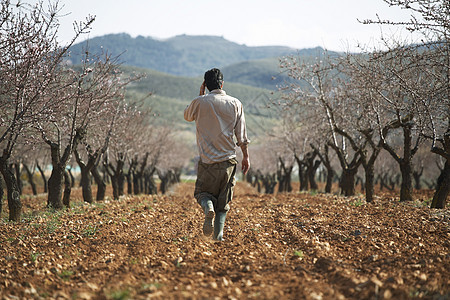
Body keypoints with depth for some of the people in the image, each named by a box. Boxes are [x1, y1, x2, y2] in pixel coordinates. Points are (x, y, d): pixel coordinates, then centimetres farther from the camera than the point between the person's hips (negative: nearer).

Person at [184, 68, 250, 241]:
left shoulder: (200, 102, -5)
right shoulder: (235, 104, 1)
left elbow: (187, 116, 18)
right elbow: (241, 135, 3)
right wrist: (246, 156, 13)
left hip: (207, 159, -1)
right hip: (228, 159, 2)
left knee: (202, 192, 13)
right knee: (224, 199, 12)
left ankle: (208, 207, -20)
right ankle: (218, 234, 1)